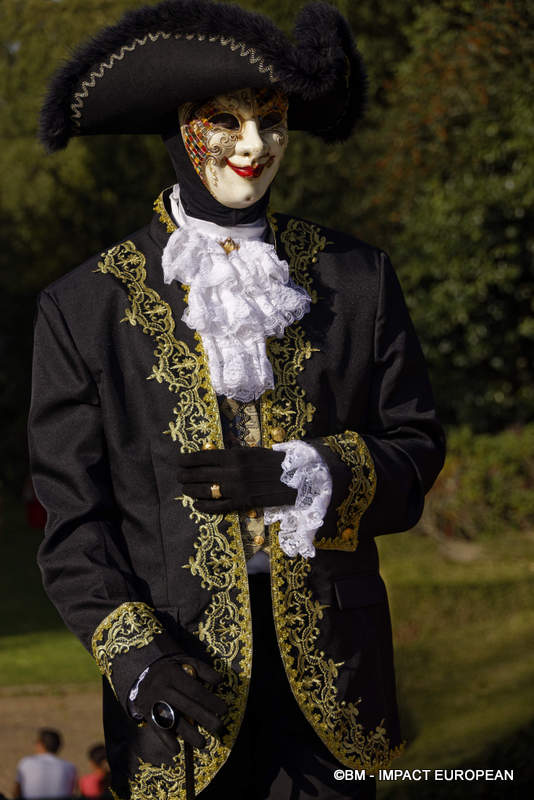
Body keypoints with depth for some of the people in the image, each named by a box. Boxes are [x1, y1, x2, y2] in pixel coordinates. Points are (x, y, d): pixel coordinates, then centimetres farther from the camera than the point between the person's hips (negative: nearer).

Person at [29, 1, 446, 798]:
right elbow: (72, 515, 1)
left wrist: (306, 473, -12)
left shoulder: (355, 279, 7)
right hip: (182, 676, -1)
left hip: (329, 668, 2)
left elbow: (417, 454, 7)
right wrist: (136, 656, -13)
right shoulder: (86, 308, 2)